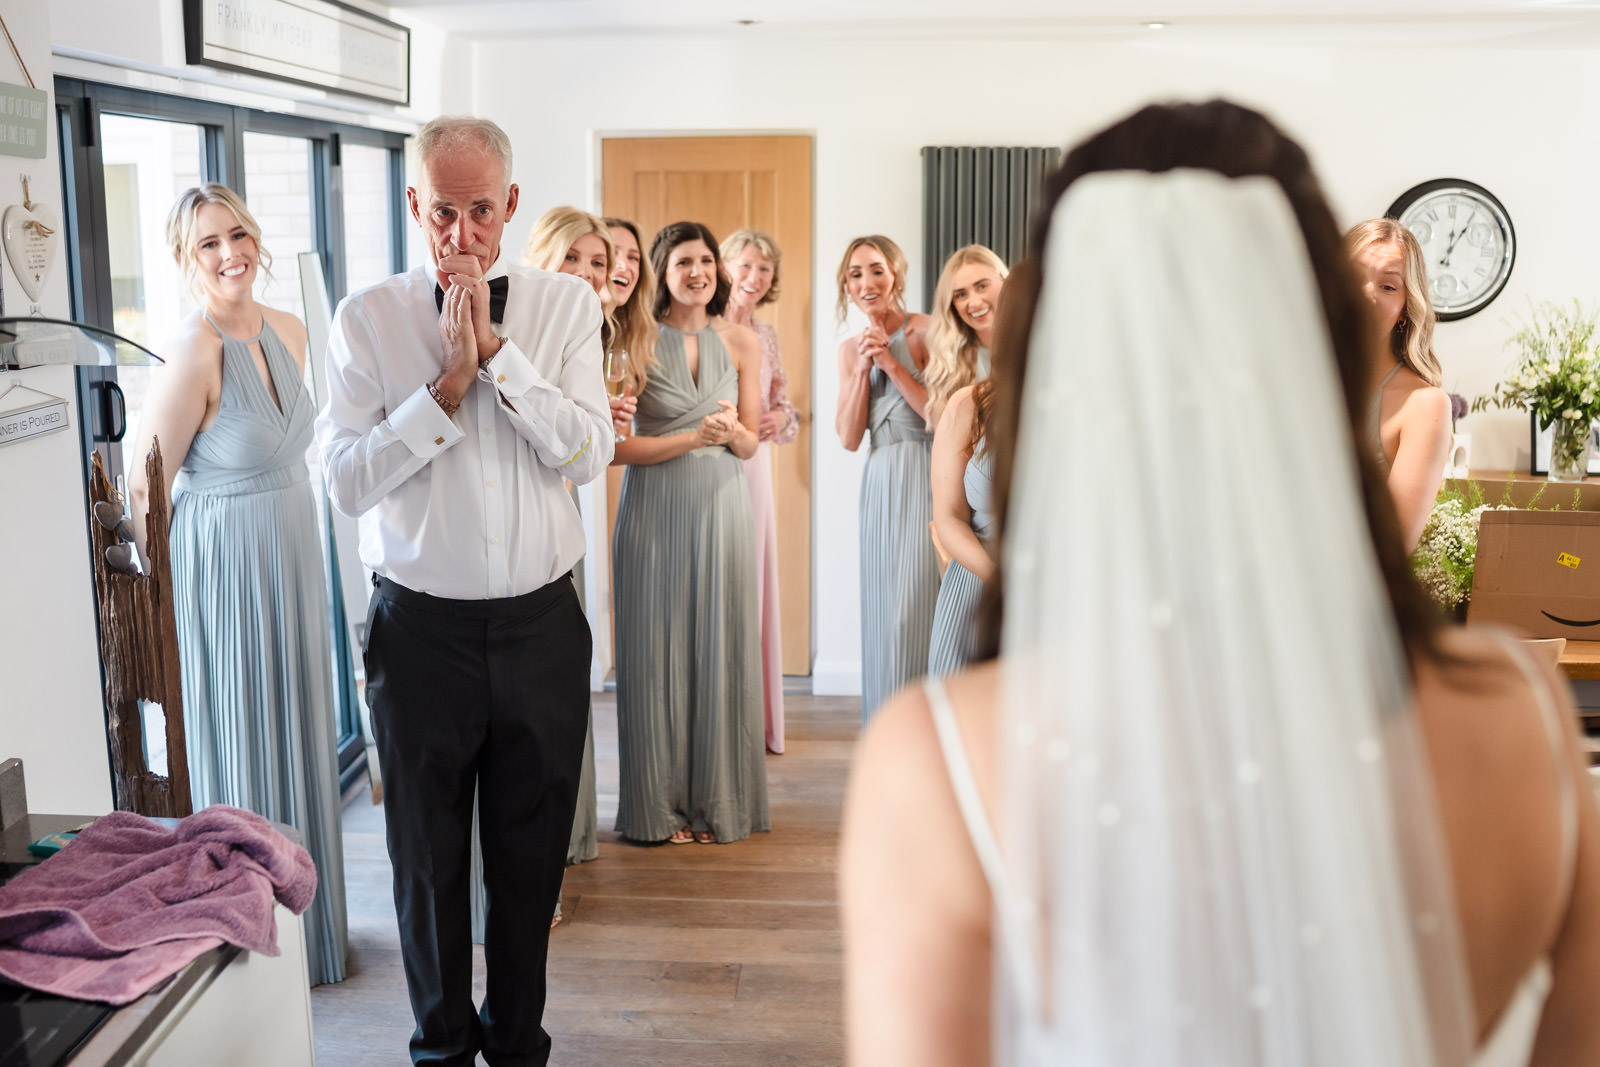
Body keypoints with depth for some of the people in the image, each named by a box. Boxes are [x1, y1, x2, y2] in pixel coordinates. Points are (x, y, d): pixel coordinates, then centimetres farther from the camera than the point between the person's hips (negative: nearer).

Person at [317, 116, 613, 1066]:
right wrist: (448, 382, -17)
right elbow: (346, 480, -10)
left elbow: (588, 453, -11)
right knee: (428, 856, 13)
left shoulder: (567, 306, 0)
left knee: (533, 853, 14)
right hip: (422, 624, -1)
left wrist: (495, 348, -17)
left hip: (541, 622, 1)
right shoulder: (368, 318, -3)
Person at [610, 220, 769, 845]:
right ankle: (660, 804, 14)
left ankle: (718, 800, 18)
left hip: (719, 506, 3)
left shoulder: (741, 343, 7)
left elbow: (751, 444, 10)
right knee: (656, 650, 2)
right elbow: (616, 446, -7)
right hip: (653, 509, -2)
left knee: (718, 648, 5)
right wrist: (693, 437, -17)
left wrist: (733, 431, -12)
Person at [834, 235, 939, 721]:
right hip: (880, 485, 6)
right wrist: (862, 369, -3)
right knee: (882, 615, 8)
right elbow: (849, 438, 6)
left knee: (916, 612, -8)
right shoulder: (851, 348, 13)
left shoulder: (925, 332, -6)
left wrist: (892, 364, -15)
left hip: (926, 480, -6)